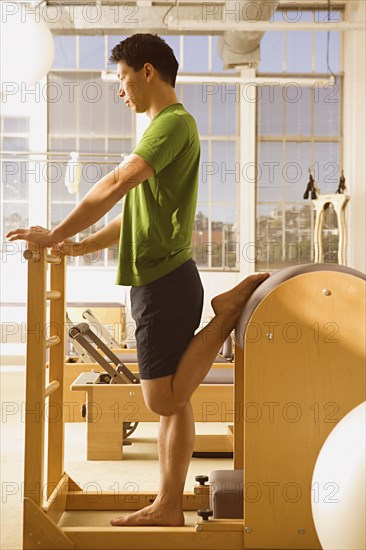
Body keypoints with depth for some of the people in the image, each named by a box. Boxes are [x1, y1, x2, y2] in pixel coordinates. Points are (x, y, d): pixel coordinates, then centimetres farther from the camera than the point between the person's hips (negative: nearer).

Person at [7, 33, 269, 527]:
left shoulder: (174, 122, -10)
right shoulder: (164, 127, 22)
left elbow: (115, 186, -20)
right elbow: (136, 213, 23)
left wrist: (55, 236, -15)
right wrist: (81, 246, 16)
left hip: (164, 280, -10)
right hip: (159, 278, 10)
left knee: (165, 400, -8)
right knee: (172, 400, 9)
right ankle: (168, 507, 15)